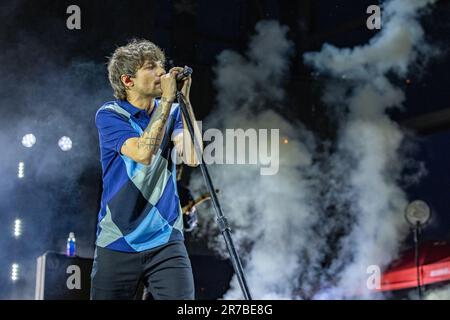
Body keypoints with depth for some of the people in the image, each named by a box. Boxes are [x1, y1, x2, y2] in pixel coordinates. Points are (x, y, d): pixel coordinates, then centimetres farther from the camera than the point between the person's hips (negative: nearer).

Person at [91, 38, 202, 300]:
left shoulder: (172, 112, 5)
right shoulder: (109, 115, -5)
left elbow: (192, 157, -12)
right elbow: (143, 153, -22)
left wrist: (184, 100, -12)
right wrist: (168, 99, -19)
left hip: (166, 242, 2)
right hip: (118, 244, -2)